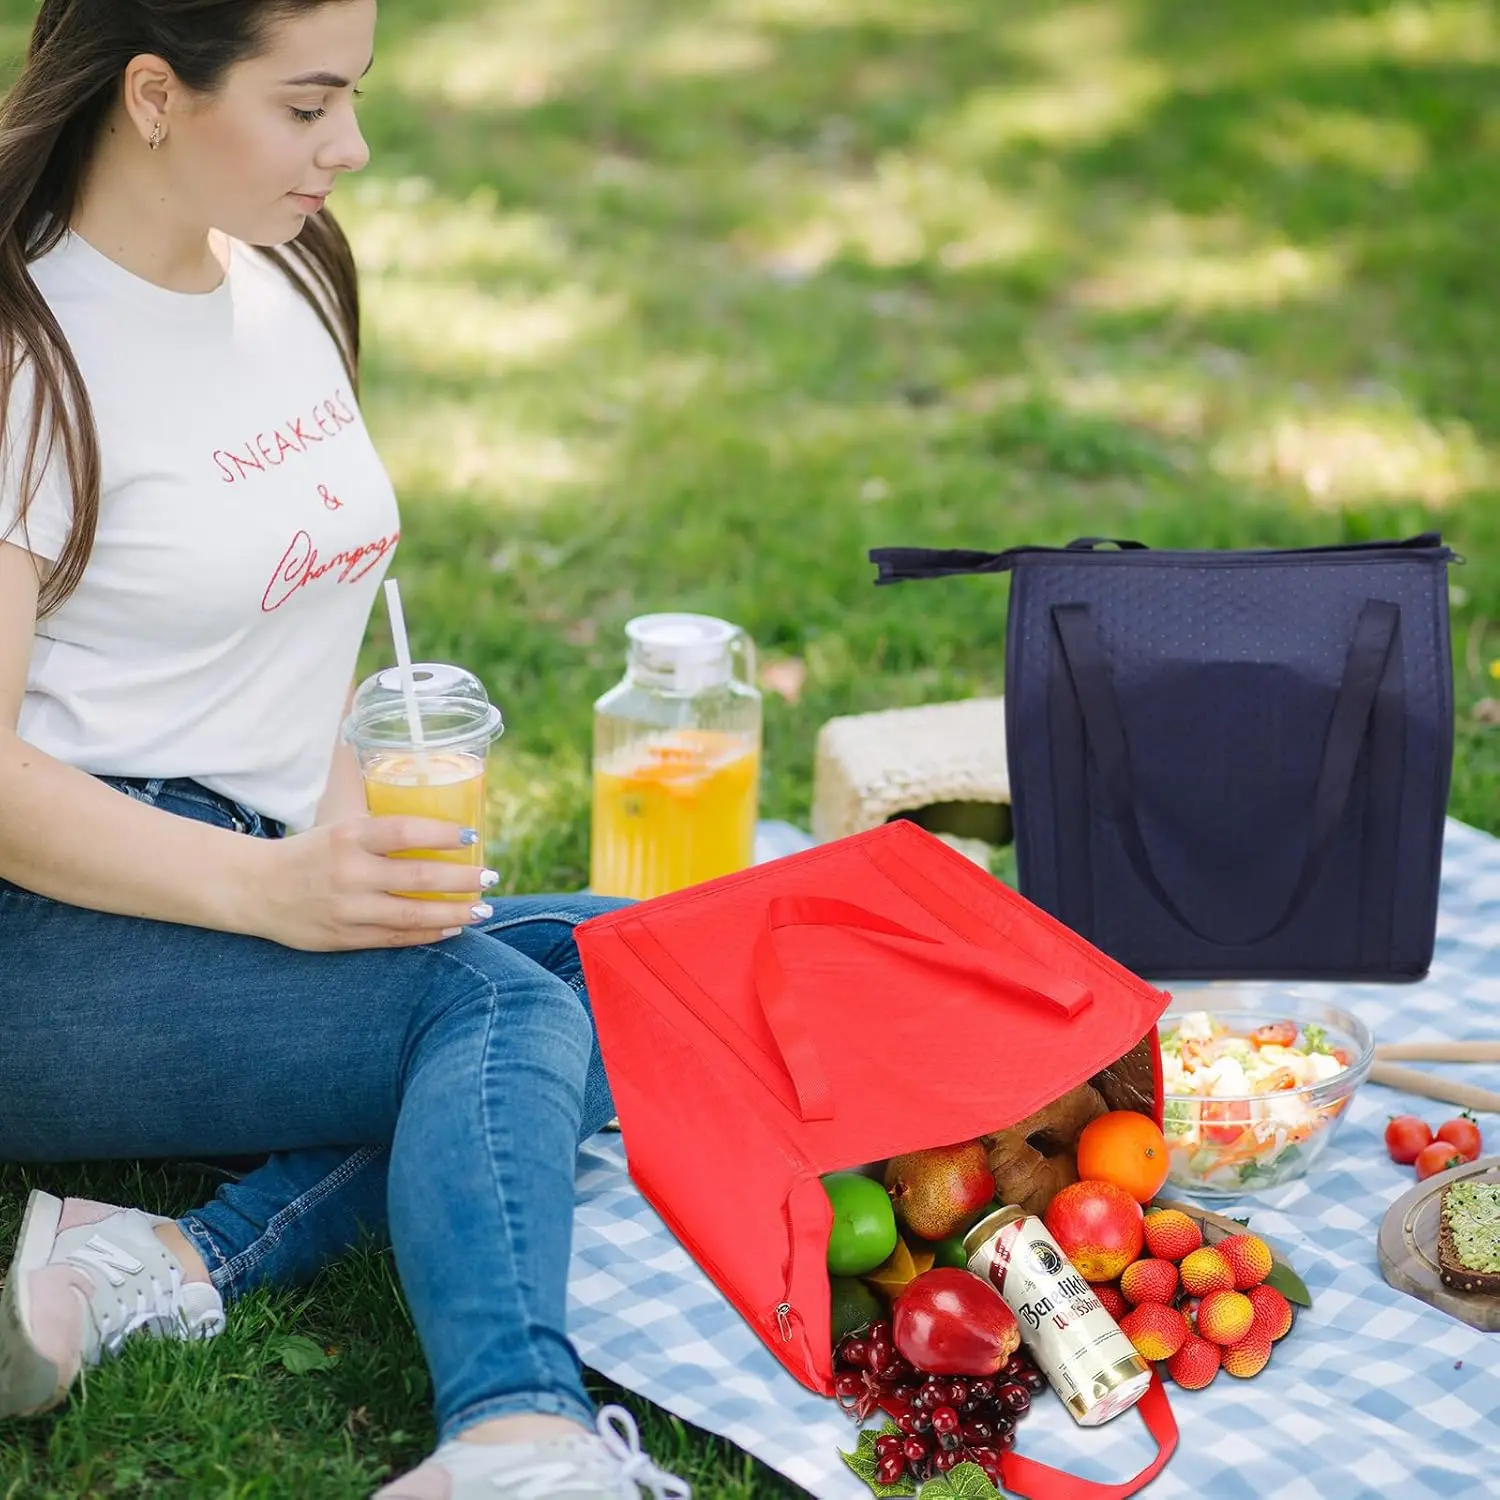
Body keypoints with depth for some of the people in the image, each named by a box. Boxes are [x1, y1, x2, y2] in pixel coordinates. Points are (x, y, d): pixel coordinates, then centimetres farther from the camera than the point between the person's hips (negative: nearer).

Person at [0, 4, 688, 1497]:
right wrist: (274, 890, -29)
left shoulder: (284, 280, 12)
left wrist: (360, 857, 2)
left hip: (262, 897, 8)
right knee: (504, 1007, -30)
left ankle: (190, 1260, -25)